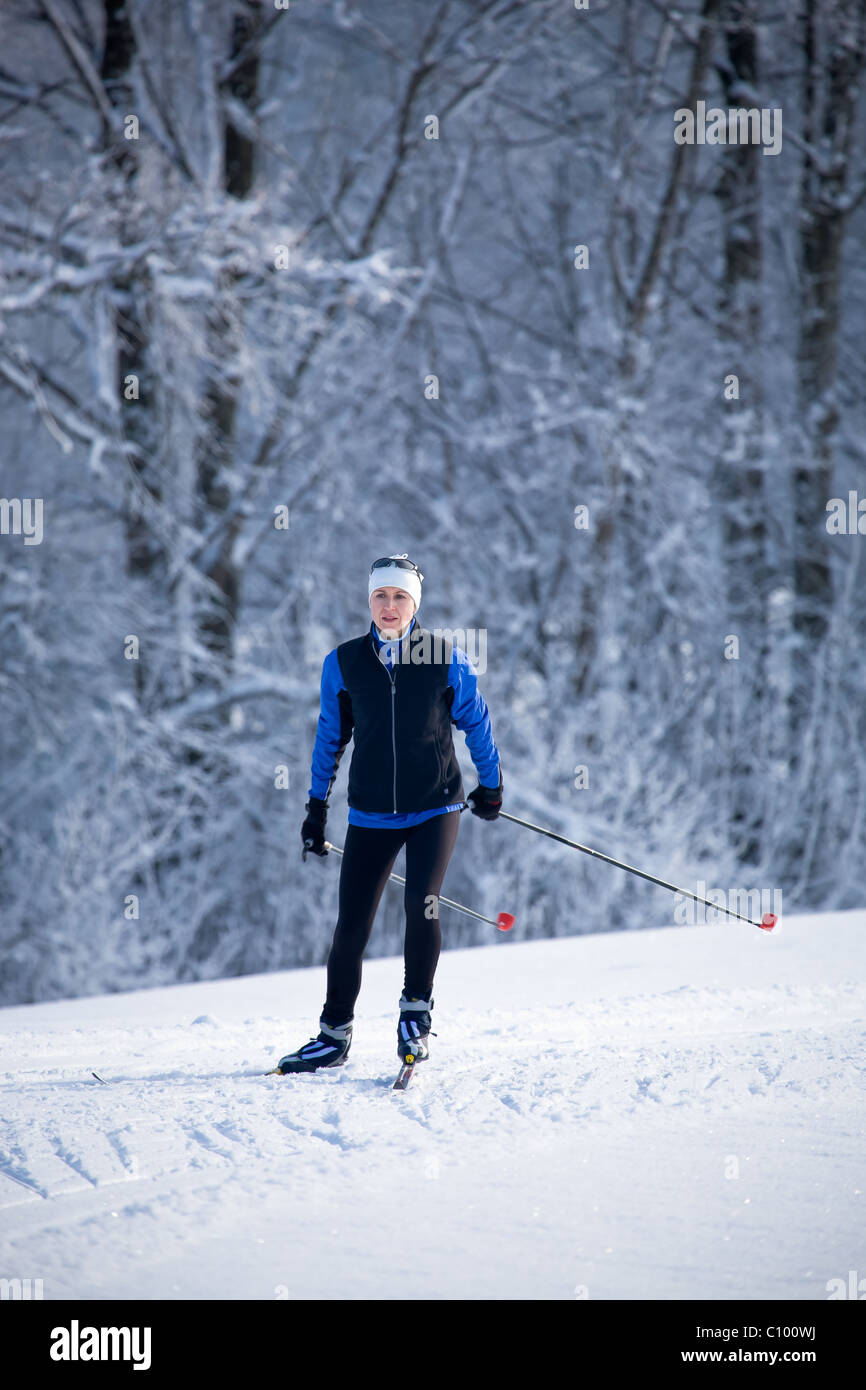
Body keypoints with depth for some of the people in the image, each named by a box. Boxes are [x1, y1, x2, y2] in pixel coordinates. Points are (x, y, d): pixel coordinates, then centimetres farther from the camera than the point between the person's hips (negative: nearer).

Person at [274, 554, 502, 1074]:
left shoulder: (446, 659, -5)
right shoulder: (344, 664, 0)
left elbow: (476, 721, 9)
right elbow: (330, 737, 12)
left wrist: (491, 783, 17)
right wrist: (317, 806, 15)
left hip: (436, 806, -2)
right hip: (371, 813, 2)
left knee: (421, 903, -20)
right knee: (351, 925, 1)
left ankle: (416, 1013, -1)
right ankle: (335, 1034, 16)